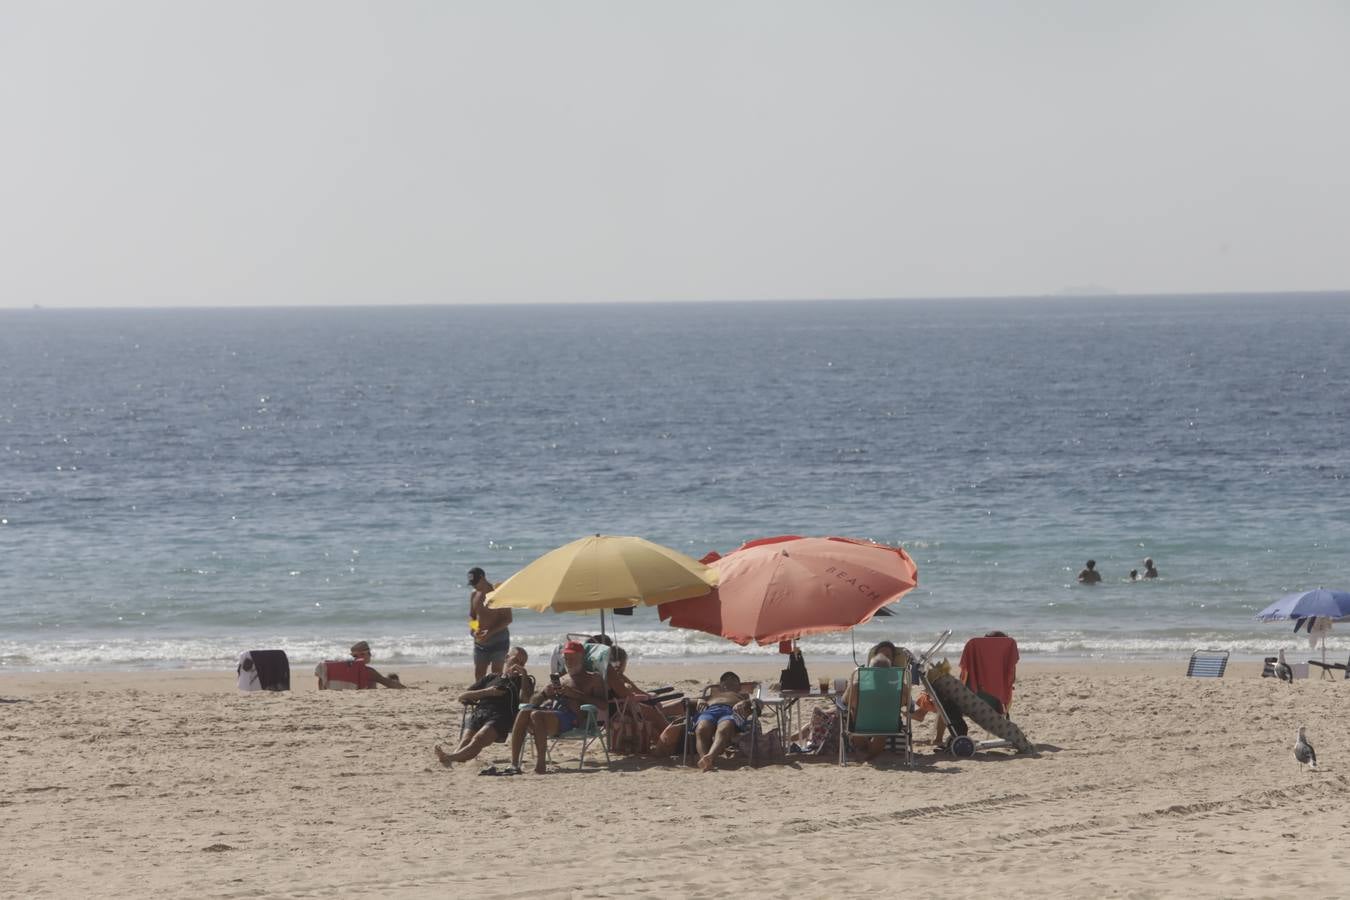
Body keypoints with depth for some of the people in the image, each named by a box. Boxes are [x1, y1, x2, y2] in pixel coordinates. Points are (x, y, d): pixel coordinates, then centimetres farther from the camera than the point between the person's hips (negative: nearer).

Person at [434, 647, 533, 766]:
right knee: (465, 740, -30)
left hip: (500, 716, -4)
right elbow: (462, 697, 23)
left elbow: (524, 699, 4)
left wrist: (524, 674, 3)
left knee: (478, 740, -35)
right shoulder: (489, 679, 35)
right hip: (479, 713, 4)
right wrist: (487, 692, 9)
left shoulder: (521, 681, 28)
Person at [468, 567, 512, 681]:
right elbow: (471, 616, 18)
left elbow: (508, 619, -12)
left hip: (498, 638, -6)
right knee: (478, 673, 2)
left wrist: (490, 632, -22)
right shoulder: (474, 595, 8)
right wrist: (473, 630, -5)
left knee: (496, 673, -7)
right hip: (480, 639, 6)